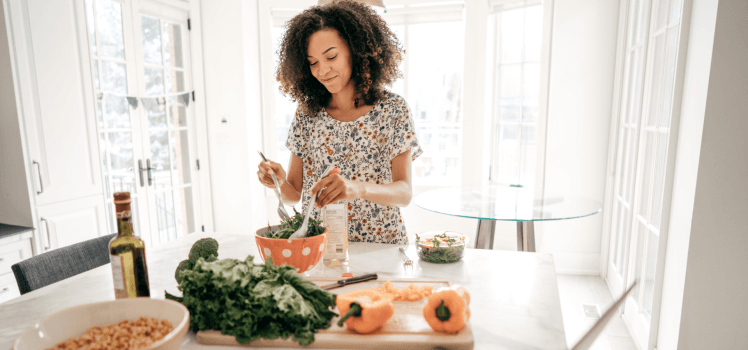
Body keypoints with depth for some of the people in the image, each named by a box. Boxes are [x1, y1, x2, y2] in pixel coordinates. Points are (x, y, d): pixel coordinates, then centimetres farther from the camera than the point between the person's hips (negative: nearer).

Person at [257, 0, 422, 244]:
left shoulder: (392, 110, -4)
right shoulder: (307, 113, 4)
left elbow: (405, 193, -10)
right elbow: (295, 193, 7)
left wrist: (358, 188, -28)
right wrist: (280, 182, -16)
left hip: (379, 248, -2)